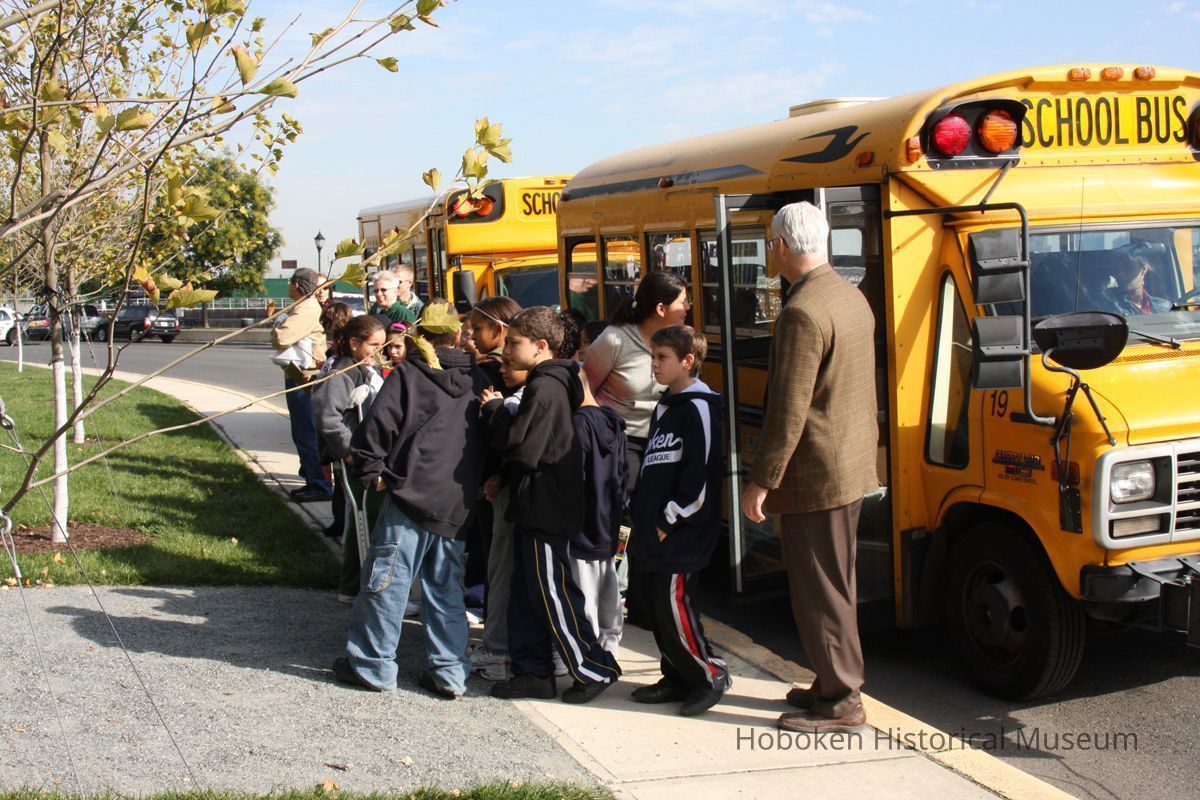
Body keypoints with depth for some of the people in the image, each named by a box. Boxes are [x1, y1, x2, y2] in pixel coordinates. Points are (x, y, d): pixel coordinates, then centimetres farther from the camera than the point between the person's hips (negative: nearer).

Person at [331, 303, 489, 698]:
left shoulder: (407, 374, -2)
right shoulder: (477, 379, 11)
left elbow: (376, 426, -9)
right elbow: (489, 434, 14)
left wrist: (372, 470, 2)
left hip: (412, 493, -5)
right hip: (457, 503, 5)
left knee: (386, 579, 4)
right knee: (446, 585, 13)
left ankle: (372, 665, 11)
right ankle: (449, 671, 14)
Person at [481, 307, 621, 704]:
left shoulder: (545, 389, -18)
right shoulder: (550, 384, 13)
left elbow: (523, 448, -24)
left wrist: (494, 408, -11)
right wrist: (502, 475, 9)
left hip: (547, 508, -10)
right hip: (536, 507, 10)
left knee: (554, 594, -2)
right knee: (527, 594, 13)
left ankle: (595, 668, 7)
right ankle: (534, 672, 20)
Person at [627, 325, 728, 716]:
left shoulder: (698, 408, -12)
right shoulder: (664, 407, 17)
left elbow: (699, 475, -18)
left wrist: (669, 522, -16)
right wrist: (642, 516, 15)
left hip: (680, 536, -9)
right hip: (651, 534, 9)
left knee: (672, 606, -8)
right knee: (651, 603, 12)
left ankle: (710, 675, 8)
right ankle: (677, 677, 24)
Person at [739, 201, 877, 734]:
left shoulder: (802, 312, -21)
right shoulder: (852, 298, 10)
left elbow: (788, 411, -22)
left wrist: (761, 481, -16)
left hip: (814, 475, -10)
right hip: (852, 468, 10)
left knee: (820, 590, 0)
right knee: (836, 585, 19)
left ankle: (842, 702, 9)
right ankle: (835, 683, 30)